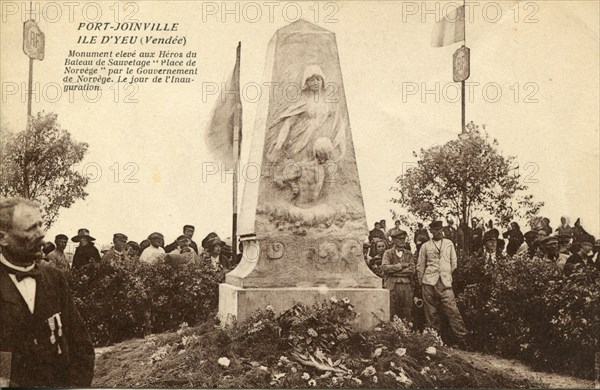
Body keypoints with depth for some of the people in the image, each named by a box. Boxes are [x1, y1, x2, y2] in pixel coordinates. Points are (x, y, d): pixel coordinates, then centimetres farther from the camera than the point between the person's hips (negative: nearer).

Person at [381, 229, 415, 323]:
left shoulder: (409, 254, 17)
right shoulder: (388, 253, 9)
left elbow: (412, 270, 2)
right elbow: (384, 268, -7)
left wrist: (394, 270, -6)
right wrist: (401, 265, -7)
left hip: (406, 286, 3)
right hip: (392, 286, -3)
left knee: (407, 314, 1)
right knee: (390, 313, -5)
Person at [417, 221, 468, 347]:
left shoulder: (449, 244, 11)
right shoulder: (425, 246, 8)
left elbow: (453, 263, 16)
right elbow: (420, 266, 13)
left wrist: (446, 275, 13)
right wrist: (421, 283, 12)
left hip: (445, 282, 0)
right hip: (429, 282, 0)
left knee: (452, 310, -10)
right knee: (431, 312, 1)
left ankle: (462, 339, -7)